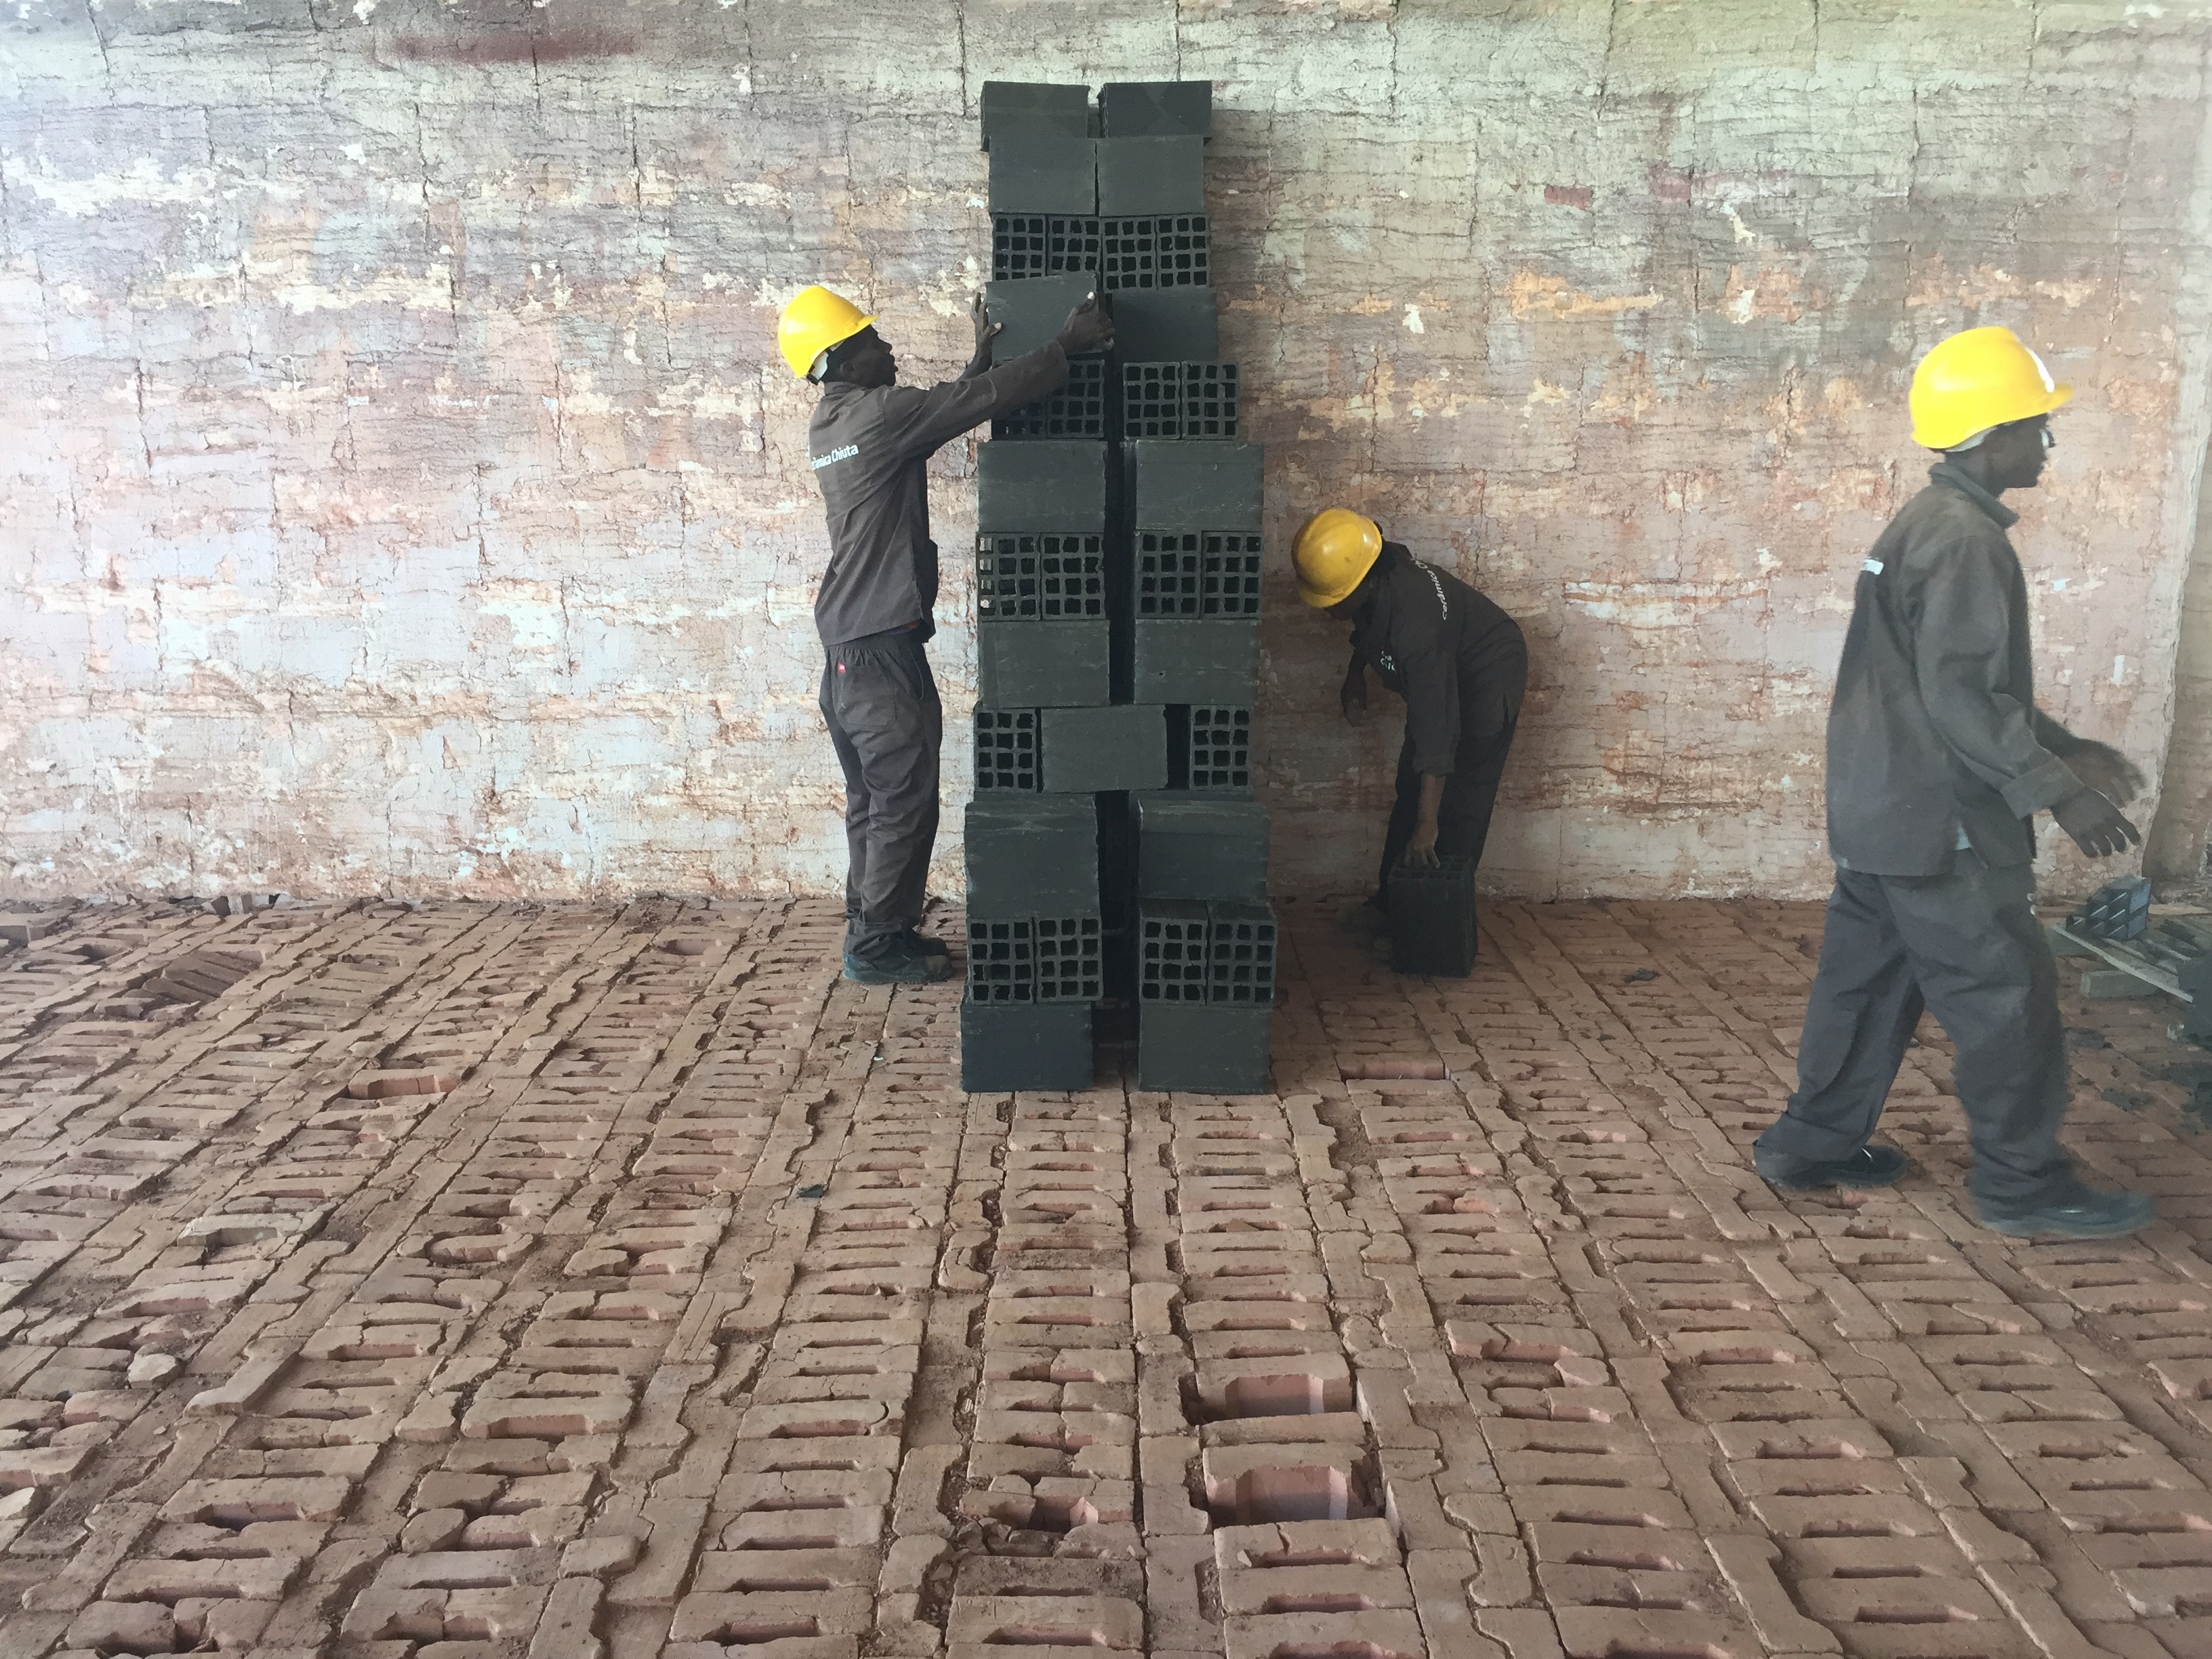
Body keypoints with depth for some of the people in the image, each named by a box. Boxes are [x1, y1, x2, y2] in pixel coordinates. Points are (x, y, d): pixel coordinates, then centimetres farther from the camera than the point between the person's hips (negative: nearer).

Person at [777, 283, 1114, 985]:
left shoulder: (830, 427, 14)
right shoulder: (877, 413, -14)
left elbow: (951, 407, 24)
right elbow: (980, 401, -16)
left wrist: (982, 355, 20)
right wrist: (1066, 347, -7)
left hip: (847, 641, 10)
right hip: (882, 643, -10)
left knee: (873, 799, 16)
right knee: (904, 800, -1)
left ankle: (873, 932, 24)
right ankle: (876, 947, 6)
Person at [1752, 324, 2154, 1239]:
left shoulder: (1925, 525, 15)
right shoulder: (1966, 540, -17)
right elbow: (1964, 698, -24)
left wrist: (2064, 747, 19)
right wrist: (2058, 791, -24)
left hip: (1878, 812, 10)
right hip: (1940, 823, -10)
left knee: (1869, 977, 16)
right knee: (2008, 996, 1)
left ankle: (1814, 1141, 23)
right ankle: (2022, 1182, 12)